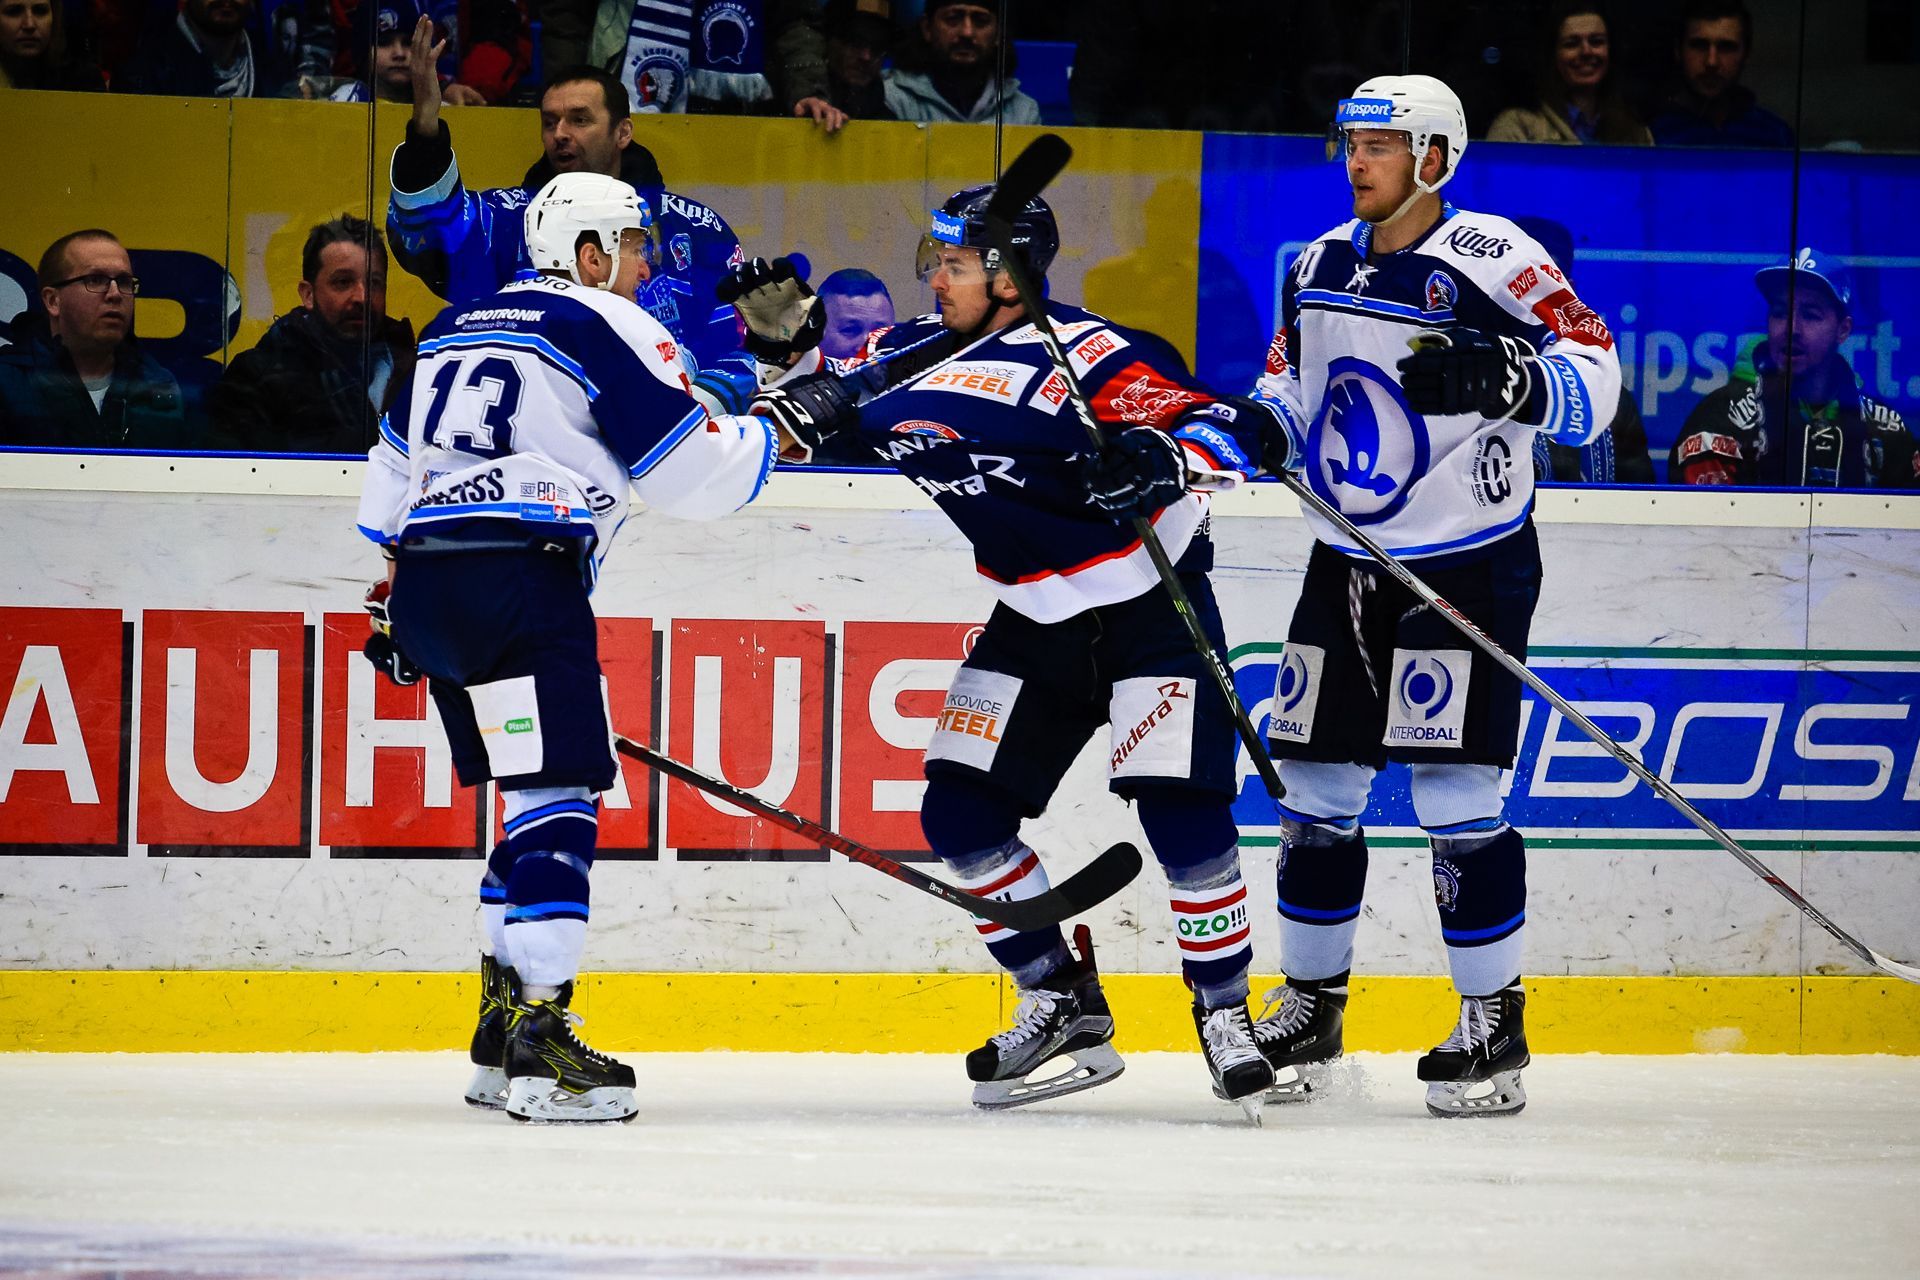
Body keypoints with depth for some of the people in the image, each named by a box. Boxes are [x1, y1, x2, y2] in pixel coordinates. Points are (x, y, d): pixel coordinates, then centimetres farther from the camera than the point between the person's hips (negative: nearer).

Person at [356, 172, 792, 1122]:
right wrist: (775, 435, 14)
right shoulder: (607, 330, 0)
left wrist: (391, 597, 35)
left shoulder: (454, 329, 25)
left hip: (425, 582, 9)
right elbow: (692, 474, -2)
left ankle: (501, 1038, 17)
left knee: (535, 802, 18)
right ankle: (538, 1045, -21)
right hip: (518, 580, -9)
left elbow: (392, 465, 29)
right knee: (555, 803, -11)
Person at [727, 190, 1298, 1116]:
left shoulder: (1084, 353, -22)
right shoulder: (912, 357, -1)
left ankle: (1225, 1012, 2)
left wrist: (1163, 462, -45)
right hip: (1032, 622, 7)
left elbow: (1236, 429, -25)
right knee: (960, 812, -1)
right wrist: (786, 340, -8)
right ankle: (1063, 1010, 12)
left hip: (1149, 603, -7)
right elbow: (815, 401, 12)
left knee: (1179, 810, -17)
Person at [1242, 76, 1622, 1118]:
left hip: (1469, 569, -7)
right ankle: (1310, 1011, 20)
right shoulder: (1323, 268, 8)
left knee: (1455, 798, -10)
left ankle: (1496, 1029, 0)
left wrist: (1505, 380, -38)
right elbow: (1288, 385, 22)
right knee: (1313, 793, 7)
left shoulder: (1489, 261, -14)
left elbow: (1593, 377, -19)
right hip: (1346, 563, 7)